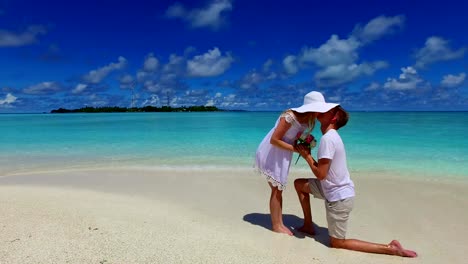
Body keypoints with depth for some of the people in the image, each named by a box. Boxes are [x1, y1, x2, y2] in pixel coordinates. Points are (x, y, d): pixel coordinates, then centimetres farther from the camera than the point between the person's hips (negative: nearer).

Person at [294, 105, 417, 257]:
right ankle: (308, 226, 23)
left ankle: (389, 248, 6)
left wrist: (307, 155, -11)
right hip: (336, 190, 9)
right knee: (299, 184, 17)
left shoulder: (327, 138, -23)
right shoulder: (332, 136, 6)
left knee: (337, 243, 6)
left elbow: (320, 174, -23)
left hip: (338, 196, -9)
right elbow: (322, 168, 10)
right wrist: (308, 153, 0)